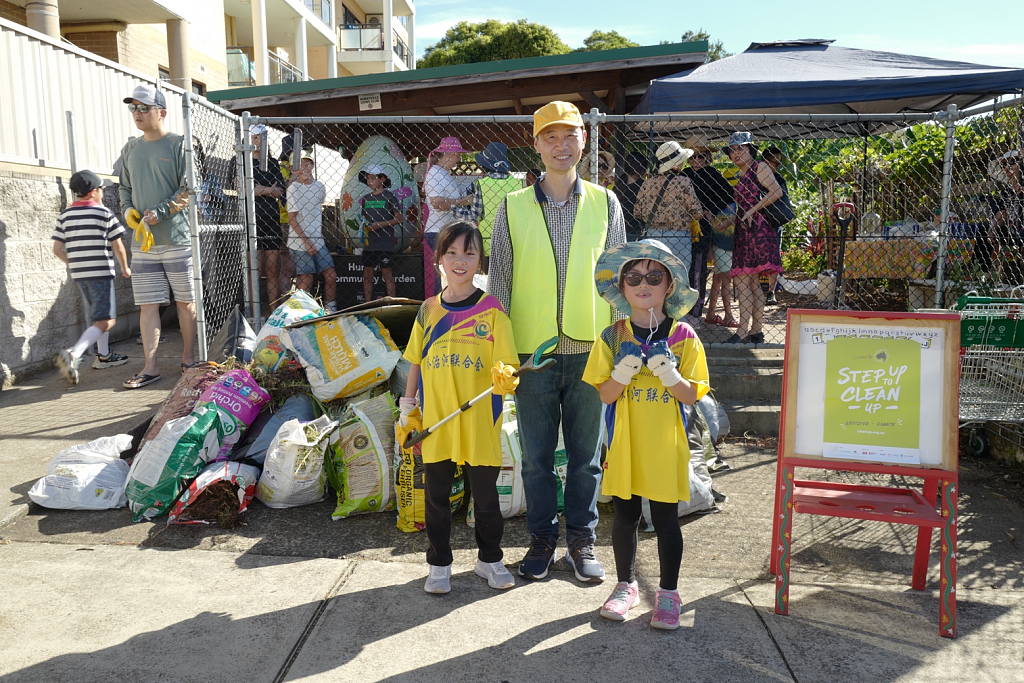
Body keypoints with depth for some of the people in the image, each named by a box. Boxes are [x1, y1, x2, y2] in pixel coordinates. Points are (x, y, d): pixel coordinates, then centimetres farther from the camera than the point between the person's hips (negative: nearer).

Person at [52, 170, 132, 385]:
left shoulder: (65, 215, 7)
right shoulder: (105, 213, -5)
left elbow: (57, 249, 5)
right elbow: (118, 247, -5)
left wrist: (74, 263, 21)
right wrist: (125, 267, 10)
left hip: (79, 274, 6)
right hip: (101, 273, -6)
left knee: (99, 315, 22)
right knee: (106, 321, -7)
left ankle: (103, 356, 29)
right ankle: (73, 354, -26)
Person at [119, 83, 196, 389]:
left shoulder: (179, 145, -2)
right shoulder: (130, 149, 16)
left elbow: (189, 190, -8)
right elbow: (124, 187, 25)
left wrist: (158, 214, -15)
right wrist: (128, 210, 5)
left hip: (178, 238, -5)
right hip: (142, 242, 5)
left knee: (186, 301, 3)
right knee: (148, 305, 3)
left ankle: (189, 358, 15)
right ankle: (150, 366, 6)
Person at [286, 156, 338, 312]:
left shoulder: (320, 186, 8)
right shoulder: (294, 188, -7)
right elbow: (291, 218, -9)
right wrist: (306, 241, -14)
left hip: (318, 241, 5)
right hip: (299, 242, -5)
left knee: (331, 276, 2)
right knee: (306, 280, -5)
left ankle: (331, 311, 13)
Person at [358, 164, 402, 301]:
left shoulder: (389, 196, -1)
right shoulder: (365, 198, 13)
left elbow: (399, 218, -4)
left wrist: (380, 224, -14)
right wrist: (364, 226, -4)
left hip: (385, 243, -5)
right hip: (369, 243, 5)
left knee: (387, 273, -2)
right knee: (367, 274, 5)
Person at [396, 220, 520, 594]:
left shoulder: (492, 310, -4)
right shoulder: (428, 310, 6)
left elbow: (506, 363, -7)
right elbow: (416, 363, 12)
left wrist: (505, 376, -30)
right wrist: (407, 411, 10)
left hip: (480, 423, -2)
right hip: (436, 423, 2)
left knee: (485, 494, 10)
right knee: (436, 495, 11)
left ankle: (489, 558, 31)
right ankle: (439, 564, 29)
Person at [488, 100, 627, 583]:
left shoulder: (605, 203, 6)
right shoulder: (513, 207, 3)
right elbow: (499, 281, 5)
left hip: (590, 349, 1)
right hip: (532, 351, 0)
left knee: (586, 453, 10)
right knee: (536, 454, 9)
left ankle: (581, 539, 27)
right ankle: (542, 538, 27)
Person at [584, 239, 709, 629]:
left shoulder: (683, 337, -3)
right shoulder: (613, 337, -1)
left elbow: (691, 396, -5)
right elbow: (604, 395, -4)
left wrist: (666, 370, -22)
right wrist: (625, 368, -22)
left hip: (666, 448, -1)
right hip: (624, 446, 1)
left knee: (666, 520, 7)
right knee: (625, 517, 12)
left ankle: (668, 592, 27)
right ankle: (626, 585, 33)